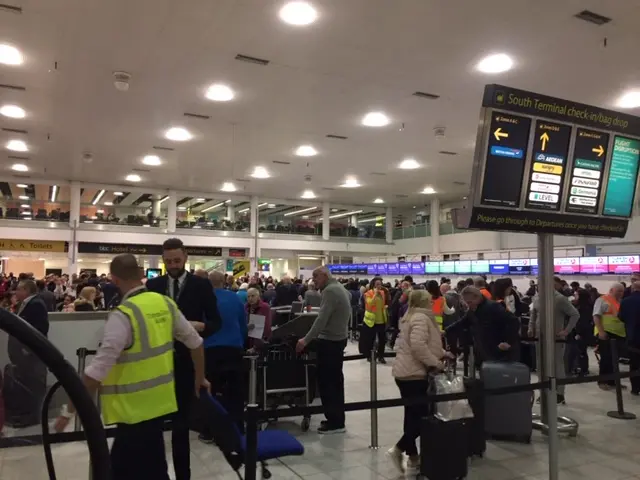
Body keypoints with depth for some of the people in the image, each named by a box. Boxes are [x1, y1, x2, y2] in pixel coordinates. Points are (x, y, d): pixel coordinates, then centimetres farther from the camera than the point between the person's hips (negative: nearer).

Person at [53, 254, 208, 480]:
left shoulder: (122, 315, -19)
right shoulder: (166, 303, 1)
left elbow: (98, 369, -22)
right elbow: (195, 342, 9)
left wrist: (69, 410, -12)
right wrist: (200, 378, 23)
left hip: (135, 407, -7)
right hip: (158, 400, 7)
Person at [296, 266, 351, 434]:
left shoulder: (330, 290, -18)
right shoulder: (339, 288, 13)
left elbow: (322, 319, -24)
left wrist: (306, 340, -23)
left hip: (329, 341, -10)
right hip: (338, 338, 10)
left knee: (326, 382, -4)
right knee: (335, 380, 15)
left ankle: (334, 422, 3)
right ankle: (337, 419, 22)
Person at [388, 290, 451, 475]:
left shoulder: (412, 316, 19)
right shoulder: (421, 318, -15)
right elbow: (418, 345, -27)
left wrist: (442, 353, 18)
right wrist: (434, 362, -18)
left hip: (406, 372, 10)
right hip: (413, 373, -10)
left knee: (413, 414, 14)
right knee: (421, 415, -5)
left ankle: (413, 457, 20)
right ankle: (398, 449, -6)